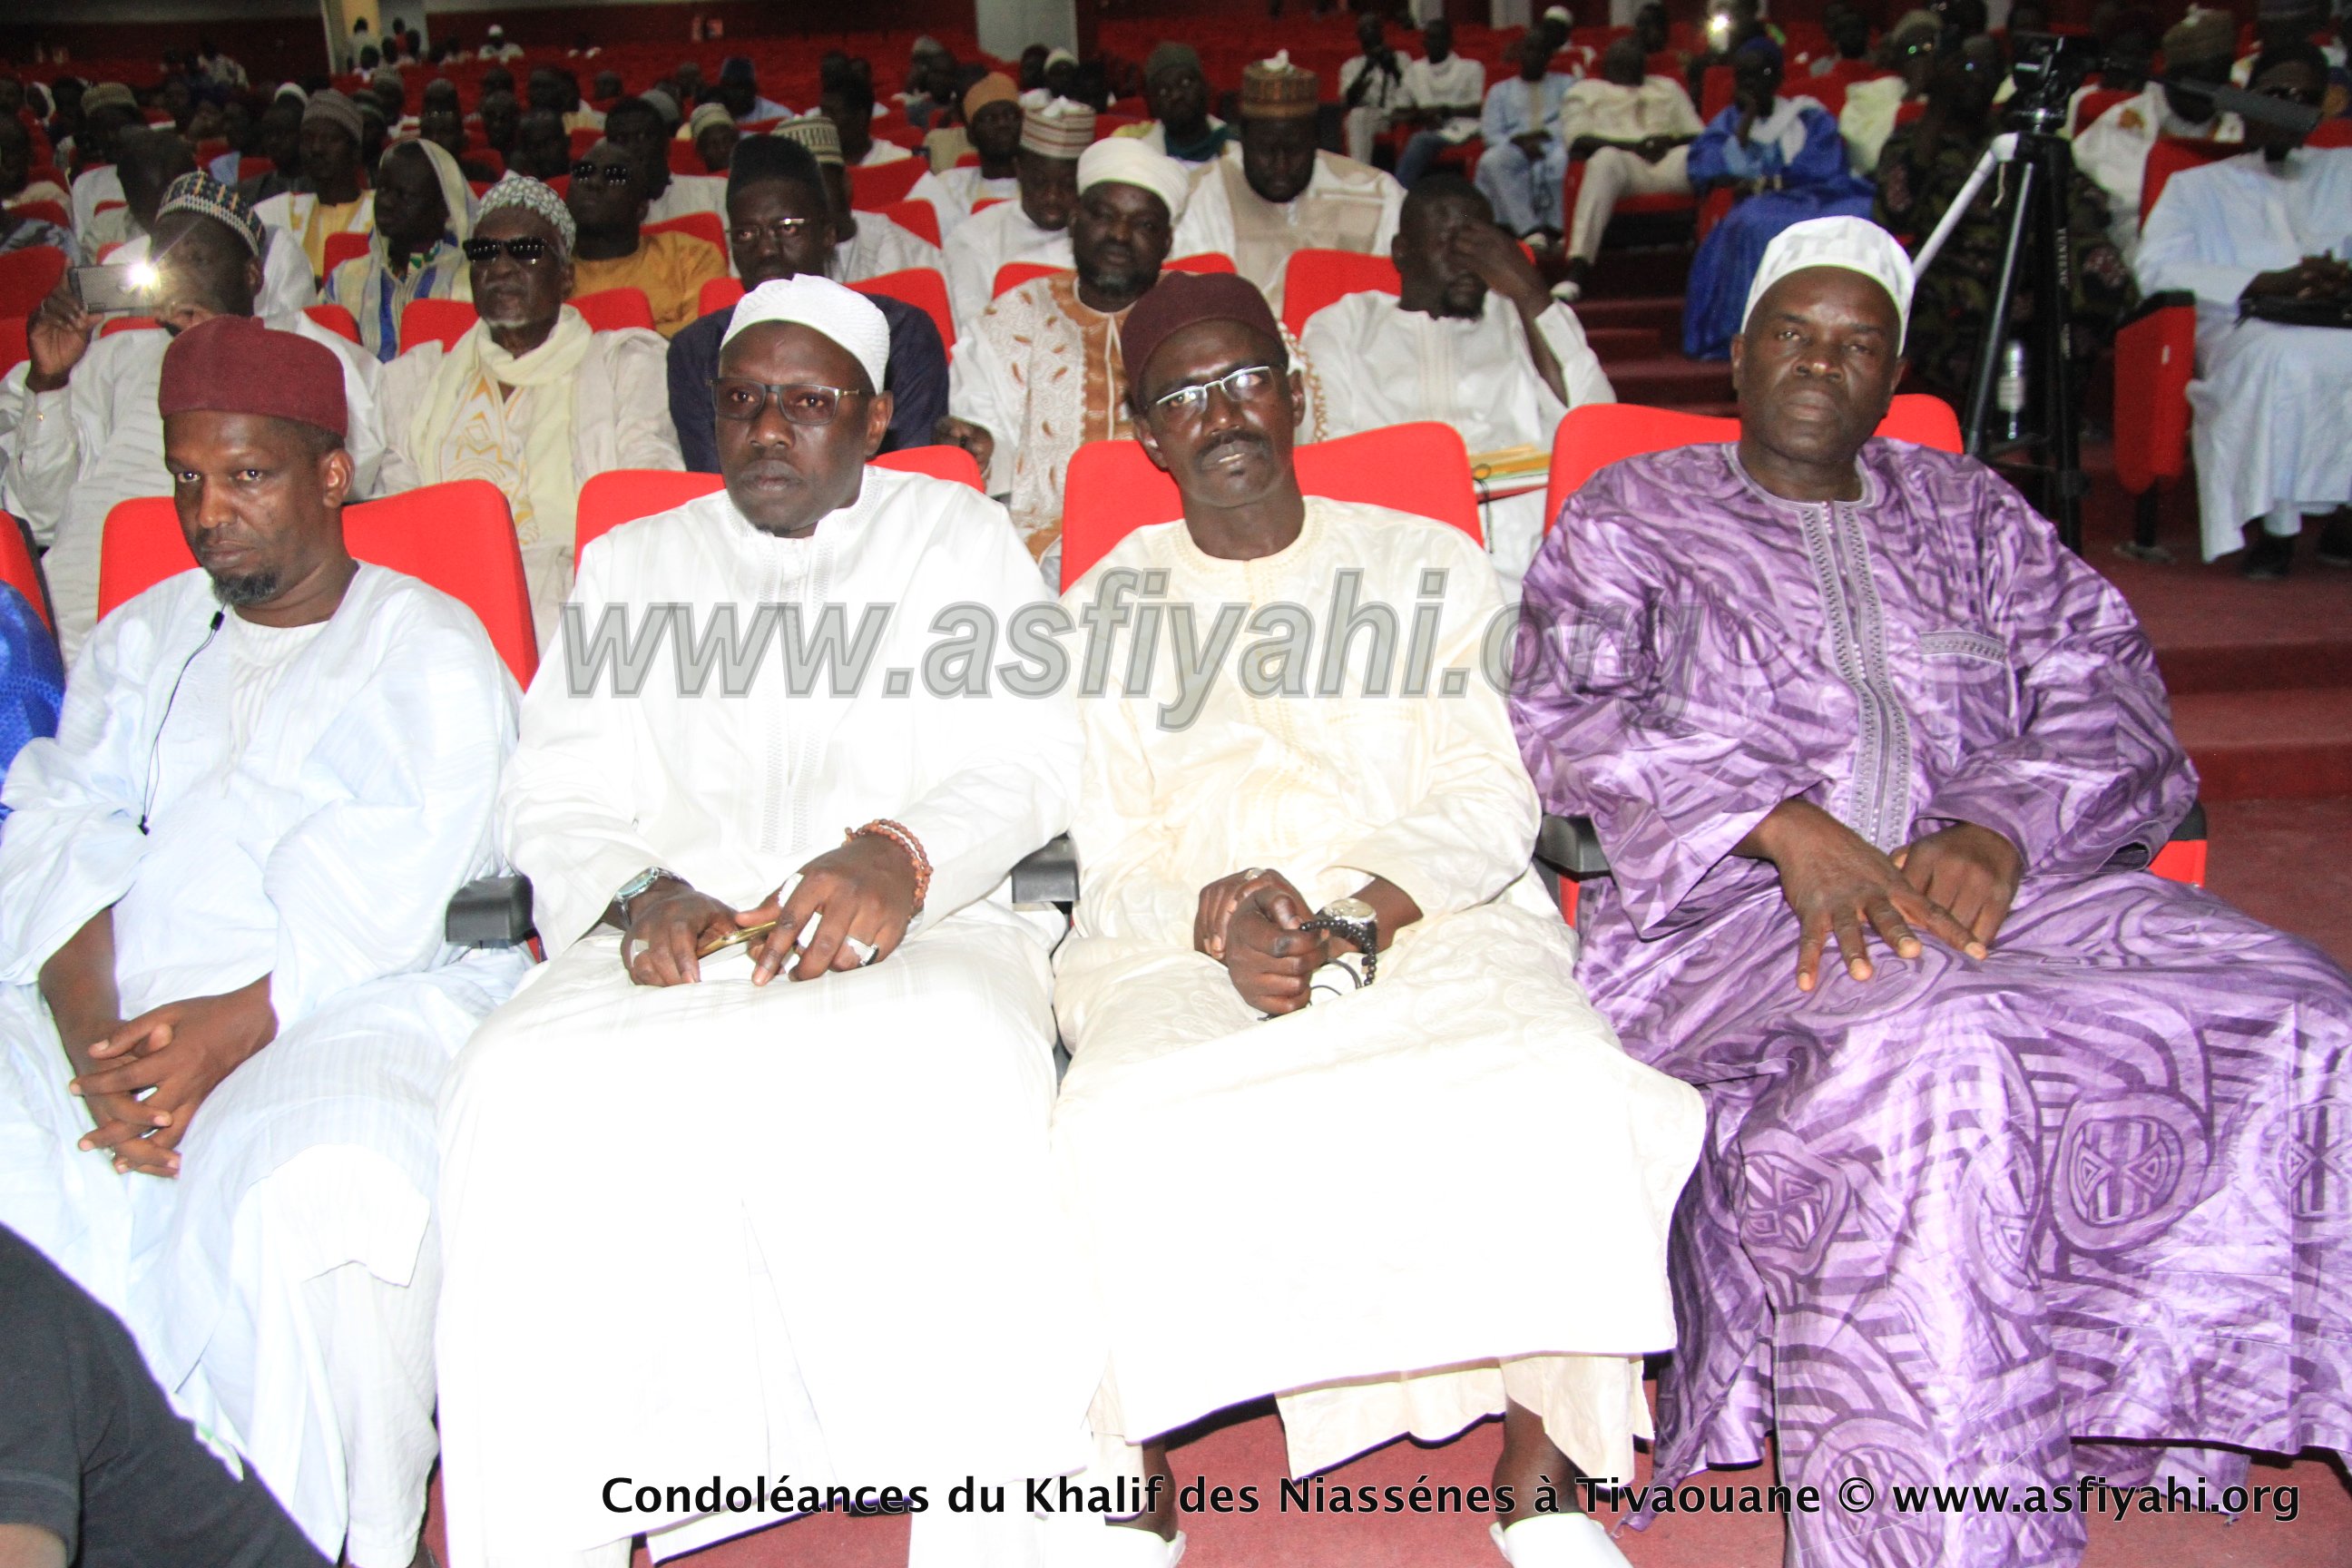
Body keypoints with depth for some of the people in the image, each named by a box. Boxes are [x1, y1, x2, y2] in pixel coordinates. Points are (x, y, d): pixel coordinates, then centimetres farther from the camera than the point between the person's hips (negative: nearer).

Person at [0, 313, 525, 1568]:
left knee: (308, 1195, -34)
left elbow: (380, 905, -5)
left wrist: (242, 1023, -20)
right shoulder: (141, 639, 24)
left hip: (356, 1005, -5)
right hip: (119, 1009, 5)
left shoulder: (429, 650, 8)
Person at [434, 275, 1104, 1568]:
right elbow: (556, 794, 14)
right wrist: (639, 895, -10)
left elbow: (1029, 756, 4)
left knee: (952, 1068, -38)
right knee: (520, 1088, -31)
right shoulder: (630, 564, 25)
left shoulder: (958, 533, 18)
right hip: (674, 935, 2)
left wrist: (898, 856, -17)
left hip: (916, 925, -2)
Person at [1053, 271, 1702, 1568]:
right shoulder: (1105, 607, 16)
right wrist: (1222, 925, -15)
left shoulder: (1430, 566, 14)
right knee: (1123, 1126, -33)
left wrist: (1358, 916, -17)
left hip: (1429, 918, 0)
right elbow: (1109, 864, 8)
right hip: (1175, 942, 1)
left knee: (1561, 1089, -31)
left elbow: (1491, 804, 2)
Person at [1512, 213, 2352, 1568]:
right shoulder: (1634, 513, 15)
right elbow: (1570, 716, -1)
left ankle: (2145, 1402, -9)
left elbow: (2107, 691, 11)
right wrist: (1785, 826, -17)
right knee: (1935, 1058, -37)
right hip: (1727, 911, -4)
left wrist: (1999, 829, -12)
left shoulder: (1968, 510, 23)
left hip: (1993, 881, 4)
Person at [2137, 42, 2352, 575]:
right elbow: (2156, 268, 1)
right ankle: (2273, 525, -29)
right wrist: (2269, 283, -12)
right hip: (2243, 329, -2)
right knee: (2281, 355, -40)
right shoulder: (2196, 185, 22)